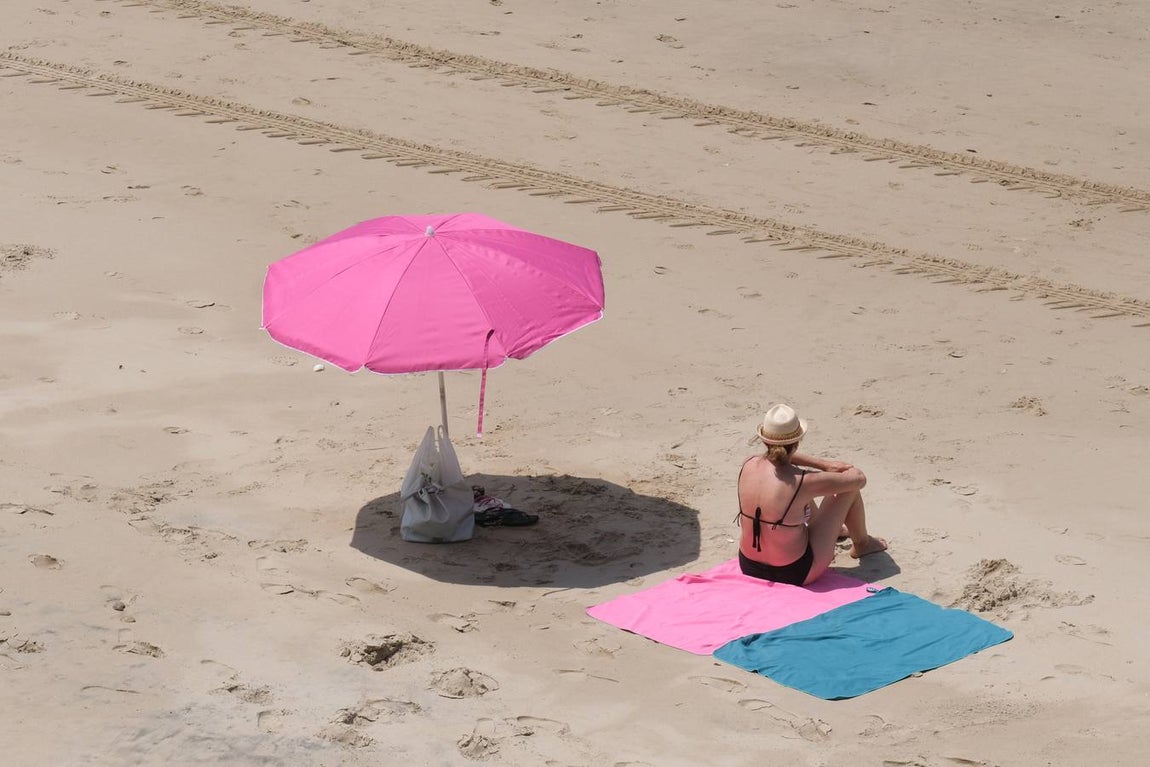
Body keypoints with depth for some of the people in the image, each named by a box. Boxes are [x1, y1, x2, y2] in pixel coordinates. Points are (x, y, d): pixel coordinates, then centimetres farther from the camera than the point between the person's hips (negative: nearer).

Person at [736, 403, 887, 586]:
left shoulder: (749, 465, -11)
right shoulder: (802, 482, -26)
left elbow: (782, 458, 16)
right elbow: (859, 479, -9)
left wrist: (823, 464, 16)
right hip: (795, 574, -6)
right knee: (850, 488, 6)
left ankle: (830, 528, 58)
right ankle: (862, 543, 35)